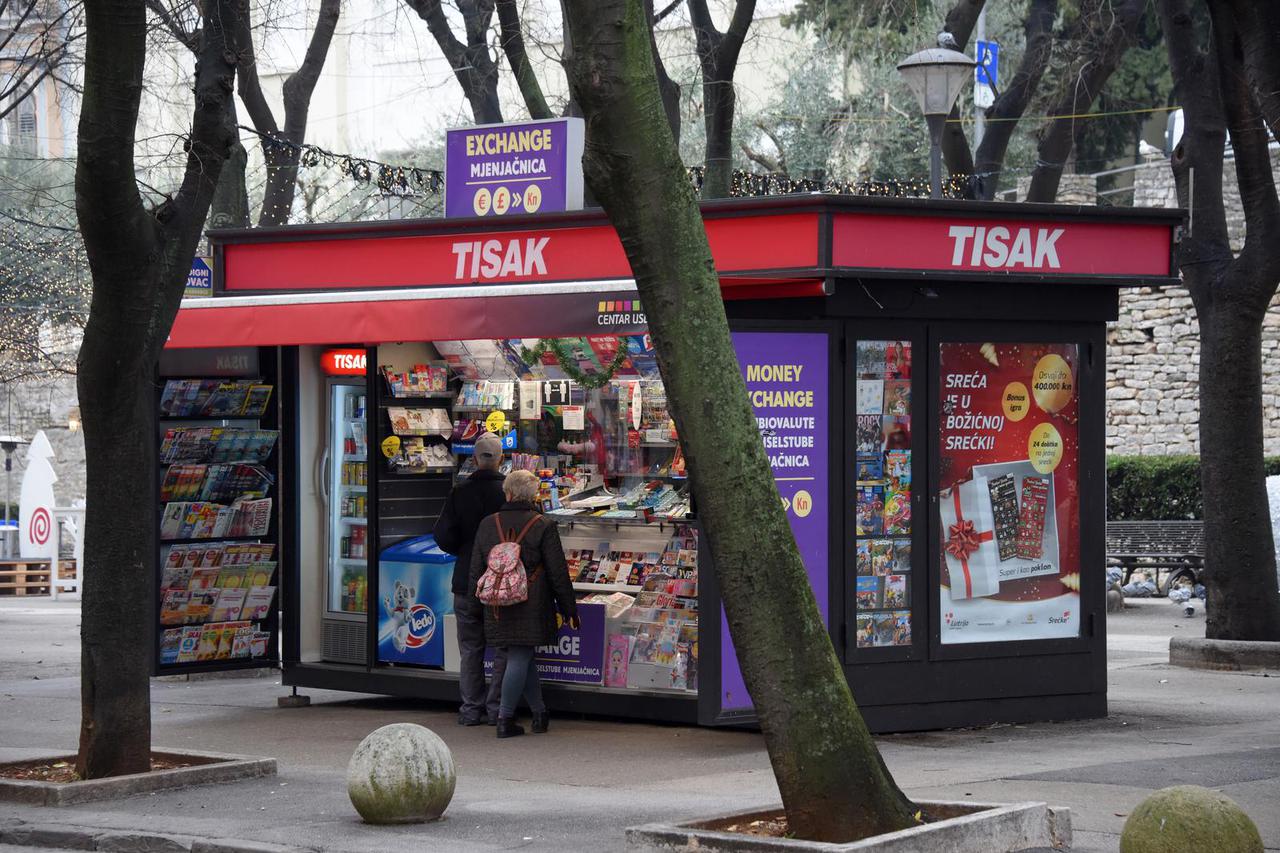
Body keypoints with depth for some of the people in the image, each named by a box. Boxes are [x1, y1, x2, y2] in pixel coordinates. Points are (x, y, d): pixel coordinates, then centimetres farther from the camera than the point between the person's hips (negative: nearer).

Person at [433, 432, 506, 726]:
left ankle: (471, 708, 11)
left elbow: (443, 536, -4)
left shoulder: (460, 492, -5)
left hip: (466, 581, 2)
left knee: (470, 649, 10)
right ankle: (495, 708, 6)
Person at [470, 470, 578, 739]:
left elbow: (476, 570, 10)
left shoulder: (488, 525, 4)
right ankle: (505, 719, 0)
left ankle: (539, 711, 22)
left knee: (521, 658, 15)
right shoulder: (543, 527, -7)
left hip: (498, 606, 4)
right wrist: (569, 609, 4)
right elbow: (558, 573, -5)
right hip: (530, 606, -4)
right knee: (520, 660, 0)